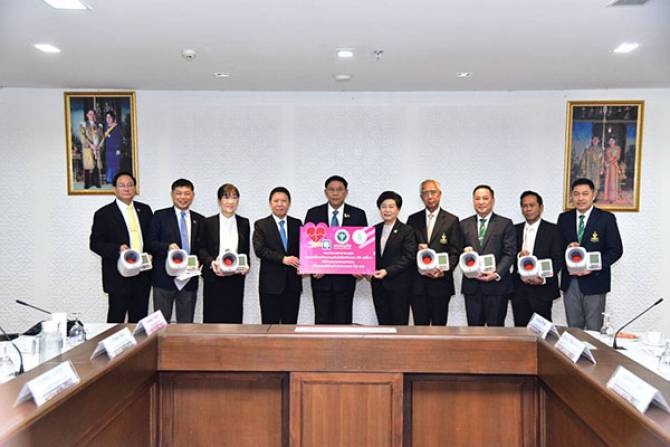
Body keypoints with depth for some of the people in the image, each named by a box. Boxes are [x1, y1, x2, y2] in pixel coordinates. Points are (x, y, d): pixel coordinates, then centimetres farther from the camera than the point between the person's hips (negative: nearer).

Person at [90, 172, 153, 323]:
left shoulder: (145, 210, 10)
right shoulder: (104, 214, -2)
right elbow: (95, 244, -3)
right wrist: (117, 249, -20)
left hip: (143, 275, 4)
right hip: (118, 276, -4)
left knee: (139, 320, 11)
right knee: (116, 319, 4)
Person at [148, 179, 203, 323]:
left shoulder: (199, 220, 10)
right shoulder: (160, 216, 3)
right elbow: (151, 243, -2)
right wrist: (168, 247, -20)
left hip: (189, 280, 2)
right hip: (164, 278, -2)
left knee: (186, 324, 9)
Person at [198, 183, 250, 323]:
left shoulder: (244, 223, 10)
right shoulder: (208, 223, 3)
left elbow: (246, 250, 13)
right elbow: (201, 249, 3)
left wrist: (246, 265, -6)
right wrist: (211, 262, -15)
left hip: (236, 278, 2)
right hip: (214, 277, -1)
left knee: (234, 317, 2)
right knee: (213, 317, 1)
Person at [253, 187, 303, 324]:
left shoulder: (297, 224, 11)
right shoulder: (261, 225, 3)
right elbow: (259, 249, -10)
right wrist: (283, 259, -20)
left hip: (293, 283, 3)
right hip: (270, 284, -2)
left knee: (290, 325, 6)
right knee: (270, 325, 2)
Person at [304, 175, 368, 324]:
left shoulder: (358, 215, 3)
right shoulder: (313, 214, 4)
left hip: (346, 277, 0)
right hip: (320, 277, 0)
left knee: (343, 321, 5)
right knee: (322, 321, 6)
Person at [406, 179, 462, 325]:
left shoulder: (452, 220, 4)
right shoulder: (413, 220, 10)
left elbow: (455, 252, -1)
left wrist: (444, 270, -15)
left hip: (441, 282, -2)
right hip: (417, 283, 2)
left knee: (439, 325, 4)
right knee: (419, 326, 5)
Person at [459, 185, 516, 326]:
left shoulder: (505, 224, 4)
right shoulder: (464, 224, 13)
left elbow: (510, 253, -3)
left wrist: (497, 274, -15)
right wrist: (464, 251, -11)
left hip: (496, 284, -2)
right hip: (471, 285, 2)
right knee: (473, 329, 5)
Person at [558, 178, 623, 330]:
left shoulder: (606, 218, -1)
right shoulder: (564, 218, 9)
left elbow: (616, 250, -4)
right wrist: (567, 249, -13)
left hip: (594, 282, -3)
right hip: (569, 282, 3)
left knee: (594, 330, 3)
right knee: (573, 328, 10)